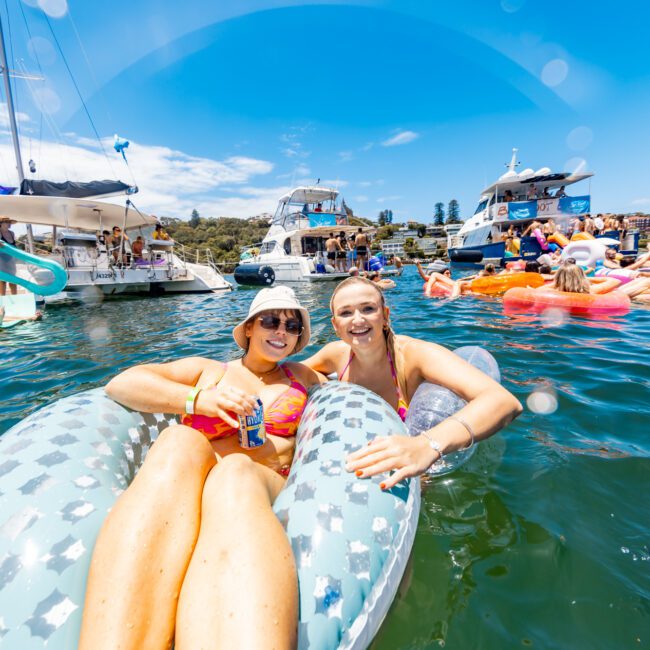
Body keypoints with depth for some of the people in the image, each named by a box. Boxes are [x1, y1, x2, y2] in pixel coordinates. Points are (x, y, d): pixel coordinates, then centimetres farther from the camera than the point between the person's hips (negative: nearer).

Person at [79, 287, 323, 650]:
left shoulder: (302, 377, 27)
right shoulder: (207, 370, 22)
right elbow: (121, 384, 8)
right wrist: (198, 400, -6)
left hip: (264, 487, 0)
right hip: (175, 486, 1)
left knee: (235, 474, -35)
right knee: (180, 443, -32)